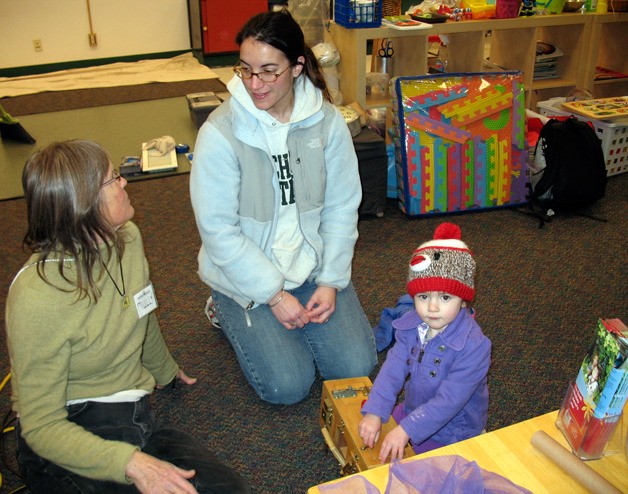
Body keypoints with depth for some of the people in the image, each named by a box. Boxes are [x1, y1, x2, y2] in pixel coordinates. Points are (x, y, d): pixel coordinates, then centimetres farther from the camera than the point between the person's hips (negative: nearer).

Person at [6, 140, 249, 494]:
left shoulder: (127, 238, -1)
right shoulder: (36, 298, -22)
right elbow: (42, 426, -18)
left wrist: (165, 371, 36)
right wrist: (129, 462, -32)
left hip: (136, 414, 5)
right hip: (70, 436, -5)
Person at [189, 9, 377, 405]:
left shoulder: (327, 121, -9)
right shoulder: (220, 133, -19)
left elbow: (342, 206, -4)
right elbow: (219, 230, -17)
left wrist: (331, 281, -11)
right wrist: (274, 295, -17)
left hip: (313, 264, 3)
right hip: (246, 274, -3)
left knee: (356, 367, -5)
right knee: (287, 386, -10)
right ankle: (232, 314, 17)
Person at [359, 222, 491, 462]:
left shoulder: (473, 345, -31)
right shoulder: (410, 326, -11)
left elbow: (449, 401, -32)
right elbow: (392, 369, -14)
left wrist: (406, 429, -36)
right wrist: (374, 413, -26)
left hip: (451, 429, -6)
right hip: (414, 409, 6)